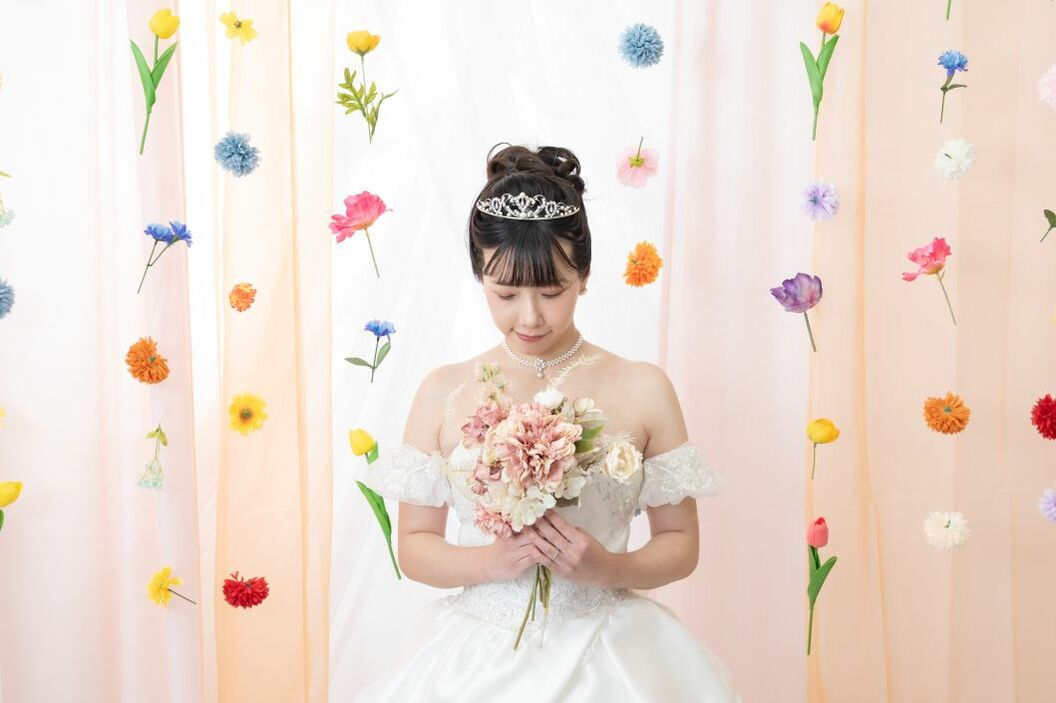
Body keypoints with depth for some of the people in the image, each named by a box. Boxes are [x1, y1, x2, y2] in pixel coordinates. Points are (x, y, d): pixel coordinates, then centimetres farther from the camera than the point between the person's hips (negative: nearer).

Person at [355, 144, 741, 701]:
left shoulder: (642, 389, -3)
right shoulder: (443, 393, 0)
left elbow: (681, 545, 2)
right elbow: (414, 545, 4)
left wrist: (609, 568, -16)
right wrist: (490, 560, -14)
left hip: (606, 657, 0)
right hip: (477, 658, 1)